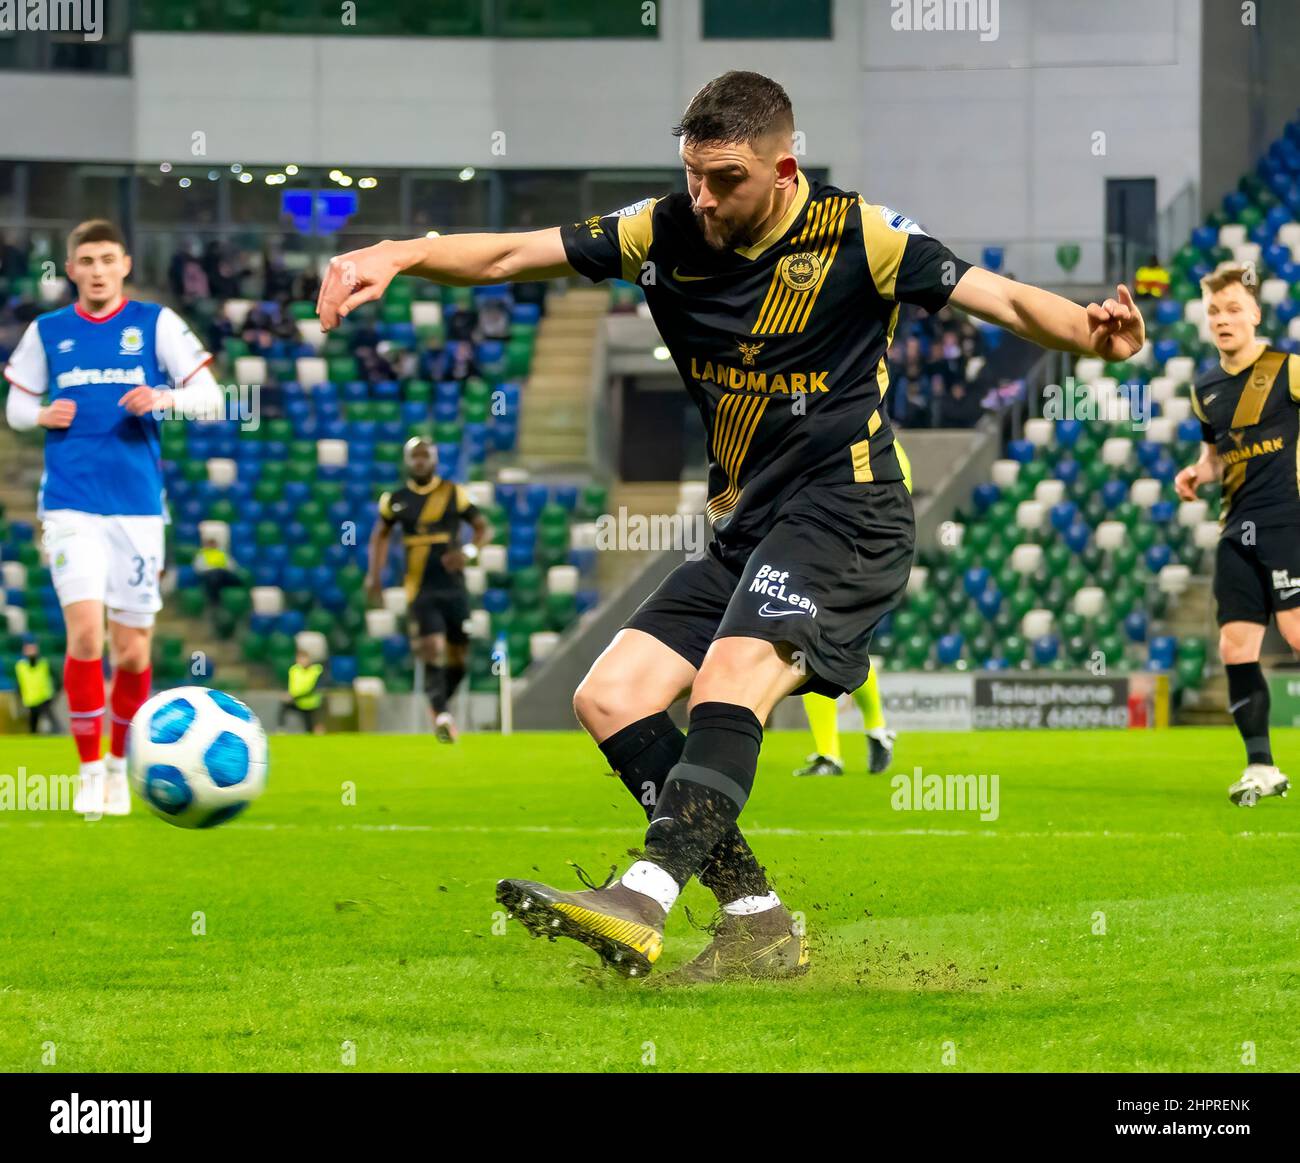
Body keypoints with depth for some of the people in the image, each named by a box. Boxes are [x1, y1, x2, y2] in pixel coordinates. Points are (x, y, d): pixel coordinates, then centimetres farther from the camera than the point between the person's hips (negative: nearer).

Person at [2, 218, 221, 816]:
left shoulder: (155, 323, 3)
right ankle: (90, 768, -4)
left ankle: (119, 765, 25)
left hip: (137, 507, 0)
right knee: (85, 633, -16)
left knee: (131, 650, 3)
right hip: (71, 504, 0)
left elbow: (210, 397, 1)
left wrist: (165, 399, -20)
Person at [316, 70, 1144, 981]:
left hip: (845, 509, -7)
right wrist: (399, 256, -11)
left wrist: (1087, 332, -28)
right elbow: (509, 255, 5)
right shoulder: (666, 232, 4)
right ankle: (758, 921, -5)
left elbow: (1001, 299, -8)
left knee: (730, 678, -30)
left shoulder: (856, 236, -8)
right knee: (610, 697, -3)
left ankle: (642, 903, -46)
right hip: (745, 529, 8)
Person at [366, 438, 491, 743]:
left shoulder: (454, 494, 2)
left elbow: (484, 528, 6)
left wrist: (468, 551, -14)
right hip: (420, 589, -1)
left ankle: (439, 706, 29)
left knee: (458, 655, 6)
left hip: (454, 587, 1)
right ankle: (441, 716, -25)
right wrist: (374, 573, 12)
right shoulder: (395, 500, 6)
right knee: (433, 648, -18)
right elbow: (380, 534, 23)